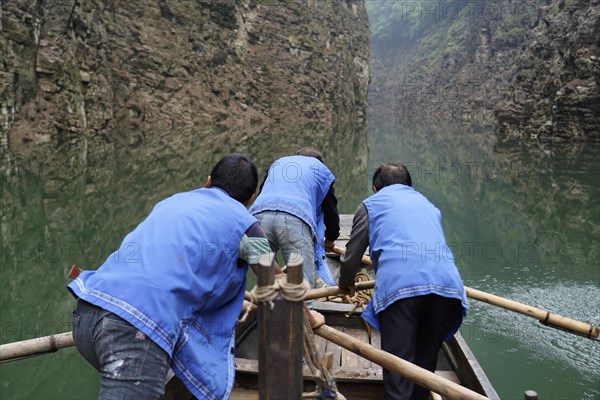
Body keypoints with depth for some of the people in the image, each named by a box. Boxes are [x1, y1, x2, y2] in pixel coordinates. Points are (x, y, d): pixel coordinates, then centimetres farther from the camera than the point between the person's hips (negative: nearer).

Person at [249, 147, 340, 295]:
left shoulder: (277, 163, 40)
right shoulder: (320, 168, 31)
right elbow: (331, 209, 33)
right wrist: (330, 239, 50)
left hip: (259, 216, 4)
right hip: (295, 219, -3)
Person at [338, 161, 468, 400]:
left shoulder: (371, 204, 22)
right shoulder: (429, 205, 35)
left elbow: (352, 254, 18)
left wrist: (346, 283, 38)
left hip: (399, 286, -4)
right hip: (445, 283, 4)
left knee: (398, 369, -2)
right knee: (425, 365, 16)